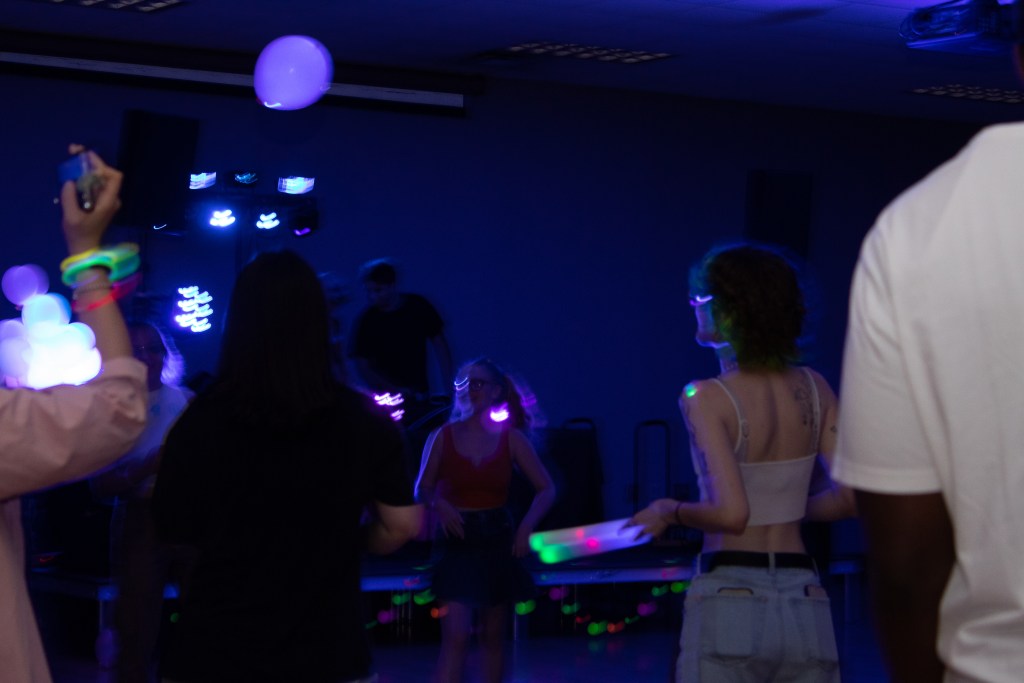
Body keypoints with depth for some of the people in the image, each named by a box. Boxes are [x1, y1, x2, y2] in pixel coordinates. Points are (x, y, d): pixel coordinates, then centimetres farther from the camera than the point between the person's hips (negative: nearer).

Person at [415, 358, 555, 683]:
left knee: (492, 635, 11)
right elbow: (422, 489, 3)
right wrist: (438, 503, -19)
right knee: (455, 635, -13)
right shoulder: (442, 437, -2)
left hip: (498, 542, 2)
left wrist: (527, 525, -11)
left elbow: (547, 489, 4)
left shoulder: (511, 438, 0)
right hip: (457, 544, -2)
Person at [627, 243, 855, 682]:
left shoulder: (706, 398, -9)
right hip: (805, 603, 5)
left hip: (729, 597, -5)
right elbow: (851, 497, 3)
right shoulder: (813, 391, 6)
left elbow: (730, 513, -18)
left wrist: (671, 512, 1)